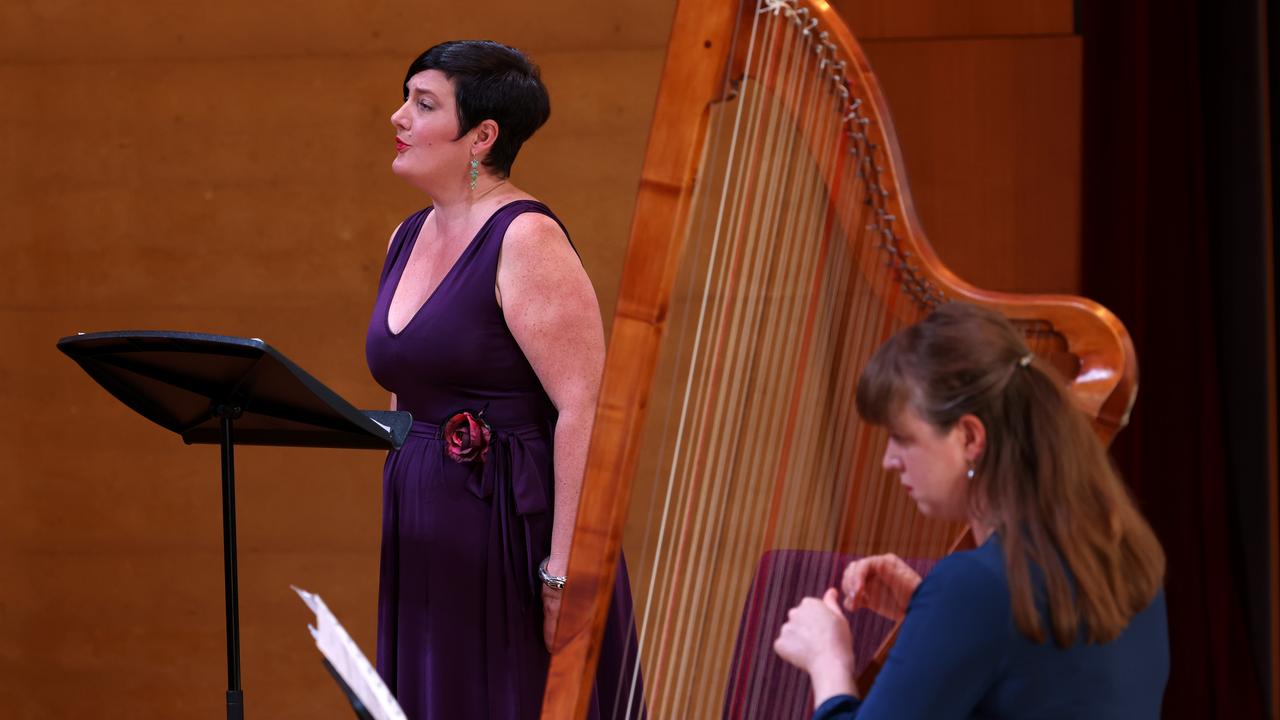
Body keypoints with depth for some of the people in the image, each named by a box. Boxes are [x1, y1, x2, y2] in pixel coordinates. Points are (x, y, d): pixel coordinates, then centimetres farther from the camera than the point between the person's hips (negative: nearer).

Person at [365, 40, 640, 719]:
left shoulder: (525, 240, -13)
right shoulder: (407, 239, 13)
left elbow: (585, 409, -20)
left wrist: (563, 571, -23)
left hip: (514, 529, -8)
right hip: (425, 536, 8)